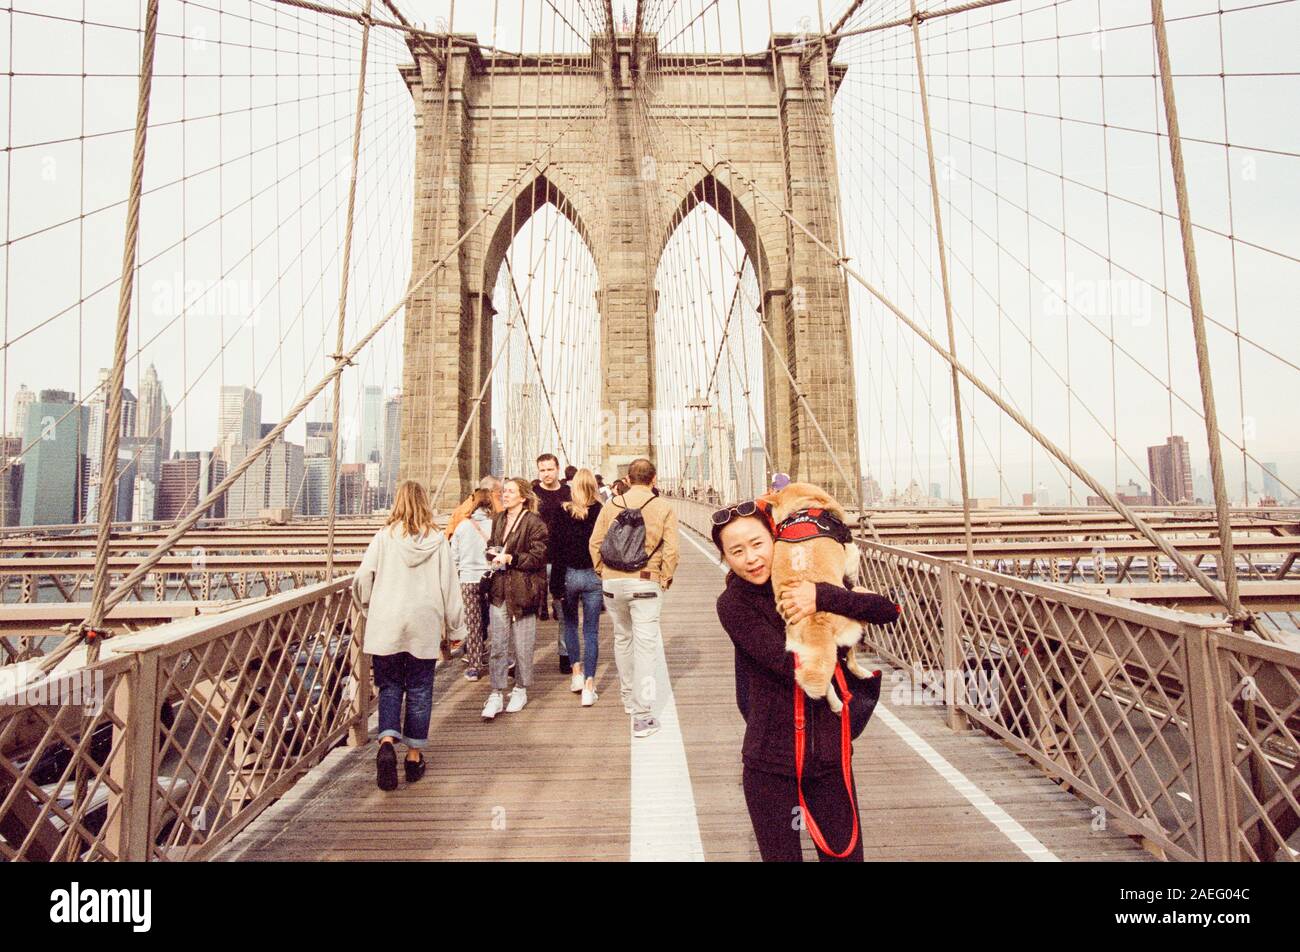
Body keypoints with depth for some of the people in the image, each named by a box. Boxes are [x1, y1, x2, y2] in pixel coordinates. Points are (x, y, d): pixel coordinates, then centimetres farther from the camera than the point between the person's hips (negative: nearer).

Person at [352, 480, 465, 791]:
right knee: (419, 691, 12)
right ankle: (414, 756, 20)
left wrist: (369, 608, 15)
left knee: (390, 687, 14)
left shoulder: (385, 536, -5)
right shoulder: (437, 540, -4)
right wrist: (455, 626, 8)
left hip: (387, 627, 0)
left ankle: (386, 742, -5)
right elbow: (449, 587, -1)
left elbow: (361, 579, -5)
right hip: (425, 627, 0)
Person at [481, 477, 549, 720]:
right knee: (496, 644, 4)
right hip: (499, 588, 5)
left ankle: (520, 690, 27)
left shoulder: (534, 522, -10)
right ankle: (496, 694, 14)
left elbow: (538, 556, -13)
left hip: (523, 590, -5)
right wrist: (492, 552, 4)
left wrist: (510, 558, -20)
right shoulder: (498, 519, 12)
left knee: (522, 645, 8)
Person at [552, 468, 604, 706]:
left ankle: (576, 672, 21)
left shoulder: (564, 513, -7)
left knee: (570, 624, 23)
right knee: (591, 630, 7)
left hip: (570, 574, 0)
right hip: (594, 576, 0)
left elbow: (556, 546, -6)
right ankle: (589, 686, 8)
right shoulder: (601, 512, -7)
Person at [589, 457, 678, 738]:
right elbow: (670, 549, -9)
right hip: (646, 583, -3)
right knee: (646, 645, 2)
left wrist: (603, 572, 12)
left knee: (622, 638, 20)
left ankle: (629, 697, 36)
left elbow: (595, 542, 1)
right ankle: (642, 717, 3)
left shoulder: (611, 505, 2)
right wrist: (665, 579, 3)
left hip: (612, 582, 3)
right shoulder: (664, 508, -3)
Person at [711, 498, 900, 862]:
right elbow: (795, 667, -24)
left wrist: (823, 597, -26)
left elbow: (890, 611, -14)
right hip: (770, 760, -2)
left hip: (829, 754, 3)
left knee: (845, 851, 15)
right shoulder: (733, 603, -13)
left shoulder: (805, 583, -3)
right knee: (781, 854, 12)